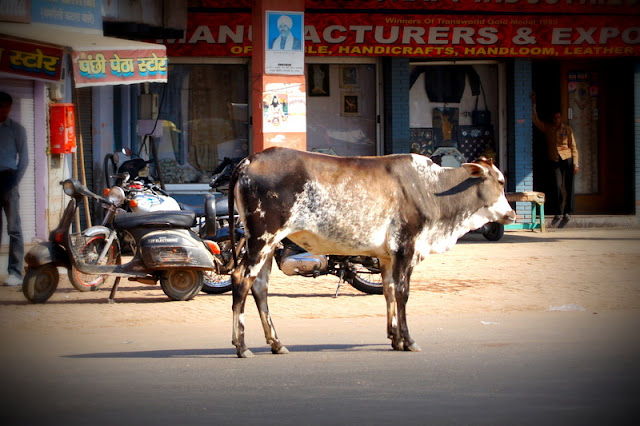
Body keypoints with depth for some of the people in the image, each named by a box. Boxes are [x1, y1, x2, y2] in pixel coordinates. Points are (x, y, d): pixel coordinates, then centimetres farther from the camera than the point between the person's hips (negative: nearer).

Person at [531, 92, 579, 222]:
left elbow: (573, 147, 6)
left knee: (569, 187, -3)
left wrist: (575, 163, -2)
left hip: (567, 160, 0)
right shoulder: (547, 128, 10)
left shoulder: (567, 130, 7)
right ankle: (559, 212, -3)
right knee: (557, 186, -11)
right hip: (554, 161, 0)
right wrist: (534, 104, -6)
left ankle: (567, 212, 4)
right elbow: (536, 120, 0)